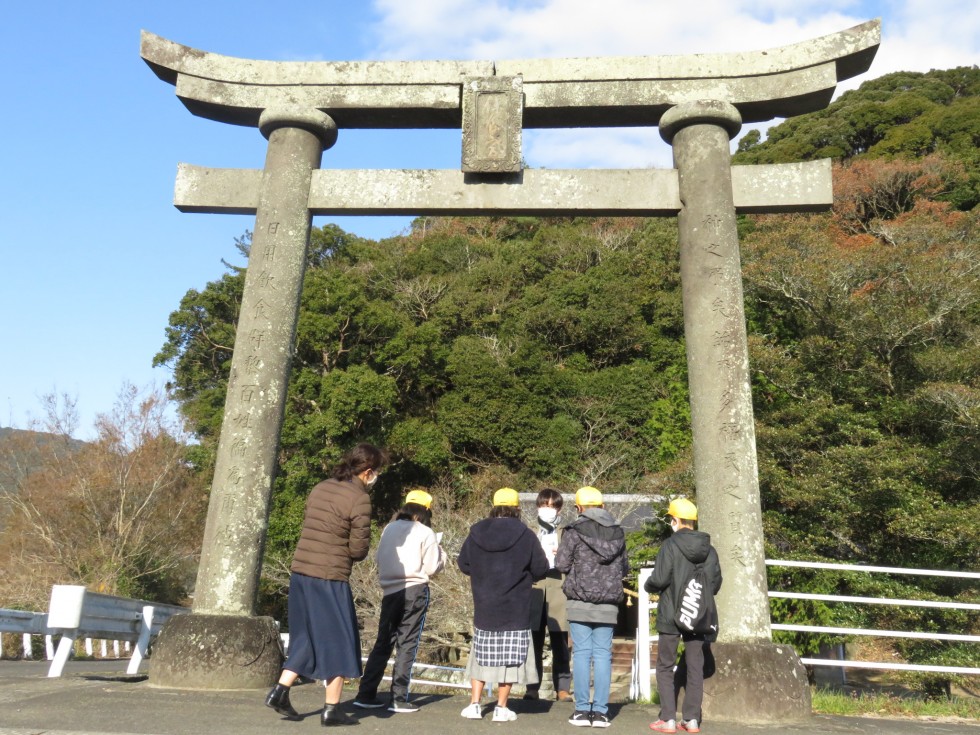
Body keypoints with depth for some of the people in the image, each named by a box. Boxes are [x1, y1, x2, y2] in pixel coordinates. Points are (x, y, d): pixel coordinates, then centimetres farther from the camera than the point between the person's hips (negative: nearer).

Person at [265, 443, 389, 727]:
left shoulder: (320, 489, 10)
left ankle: (280, 692, 15)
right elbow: (359, 548, -11)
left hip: (300, 573, 7)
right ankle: (331, 709, 13)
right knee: (338, 642, 7)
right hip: (330, 578, -7)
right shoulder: (359, 498, -12)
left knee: (306, 638, 20)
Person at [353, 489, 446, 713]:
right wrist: (440, 552, 11)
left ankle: (365, 694, 13)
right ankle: (398, 699, 4)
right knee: (407, 645, 3)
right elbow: (431, 567, -6)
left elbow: (379, 558, 11)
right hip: (415, 591, -4)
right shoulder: (426, 533, -5)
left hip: (390, 591, 4)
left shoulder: (389, 529, 7)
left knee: (383, 643, 13)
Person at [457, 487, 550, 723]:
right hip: (515, 610, -3)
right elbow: (541, 569, -7)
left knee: (481, 655, 15)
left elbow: (463, 564, 6)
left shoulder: (476, 532, -2)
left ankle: (474, 704, 16)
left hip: (483, 608, 3)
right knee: (509, 658, 7)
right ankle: (501, 708, 12)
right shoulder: (525, 535, -11)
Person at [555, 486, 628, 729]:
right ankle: (600, 711, 8)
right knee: (603, 654, 7)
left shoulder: (574, 530, -7)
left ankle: (582, 710, 5)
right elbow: (624, 568, 13)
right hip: (608, 604, 3)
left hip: (581, 601, -3)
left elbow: (561, 564, -8)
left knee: (581, 653, 3)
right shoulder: (618, 532, 7)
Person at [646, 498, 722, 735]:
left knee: (665, 667, 7)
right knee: (695, 668, 12)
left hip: (671, 616, -4)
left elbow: (659, 580, -17)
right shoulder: (709, 550, 1)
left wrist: (647, 585, 4)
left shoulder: (671, 545, -14)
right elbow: (715, 584, 6)